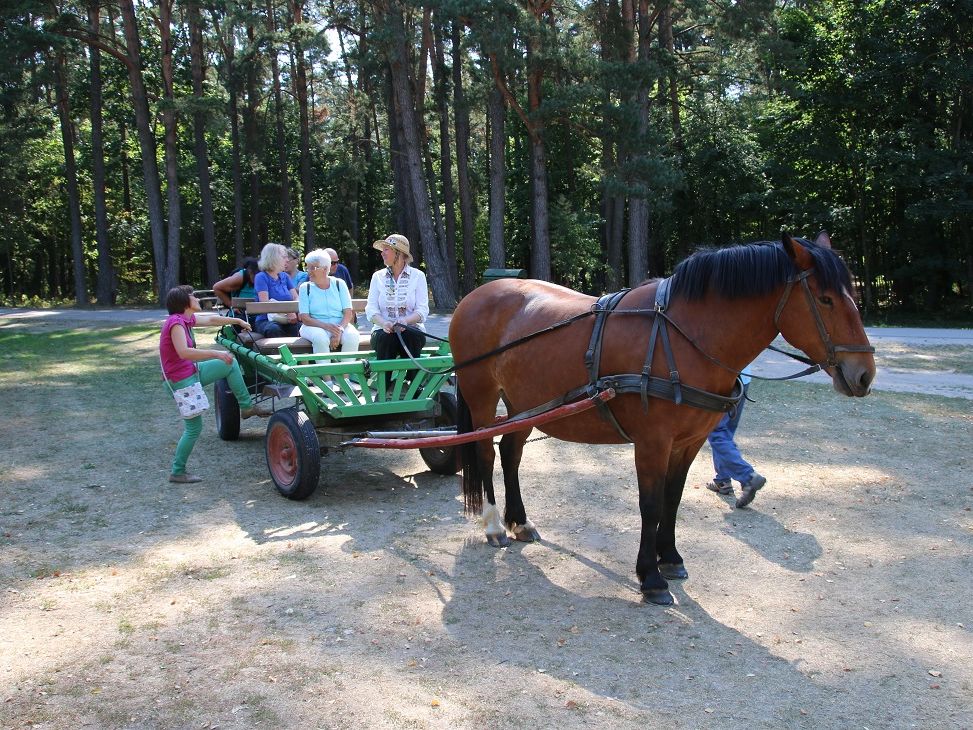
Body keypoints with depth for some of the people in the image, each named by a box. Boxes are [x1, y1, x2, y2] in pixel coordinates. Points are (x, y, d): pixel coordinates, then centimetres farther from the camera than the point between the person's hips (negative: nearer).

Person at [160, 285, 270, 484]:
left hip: (192, 372, 9)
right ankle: (177, 473, 10)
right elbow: (183, 352, -37)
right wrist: (216, 354, -37)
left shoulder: (187, 319, 5)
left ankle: (246, 406, 20)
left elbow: (212, 319, 22)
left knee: (230, 364, 13)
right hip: (181, 381, -9)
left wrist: (238, 321, 30)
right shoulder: (175, 322, -23)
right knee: (194, 428, -2)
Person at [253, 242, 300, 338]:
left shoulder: (285, 276, 19)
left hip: (287, 322, 4)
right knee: (273, 329, -38)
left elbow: (296, 298, 8)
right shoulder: (261, 277, 1)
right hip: (265, 321, -4)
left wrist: (294, 313, -17)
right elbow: (265, 303, -13)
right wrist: (287, 313, -27)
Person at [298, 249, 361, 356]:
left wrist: (339, 330, -21)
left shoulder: (339, 284, 7)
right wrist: (326, 326, -23)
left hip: (340, 325, 1)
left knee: (352, 336, -29)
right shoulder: (305, 288, 4)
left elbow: (348, 313, -1)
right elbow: (304, 318, -5)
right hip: (315, 326, -1)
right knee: (320, 338, -34)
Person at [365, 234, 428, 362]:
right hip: (384, 330, 1)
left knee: (411, 336, -33)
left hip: (411, 329, -1)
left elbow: (422, 310, -3)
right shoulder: (377, 276, 11)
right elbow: (371, 309, 1)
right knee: (384, 337, -32)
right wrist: (384, 323, -21)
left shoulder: (418, 276, 5)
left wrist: (405, 321, -24)